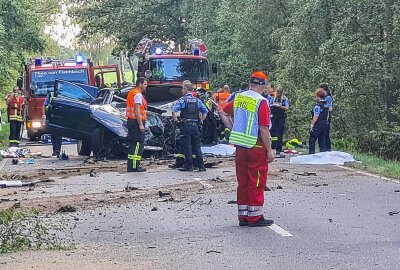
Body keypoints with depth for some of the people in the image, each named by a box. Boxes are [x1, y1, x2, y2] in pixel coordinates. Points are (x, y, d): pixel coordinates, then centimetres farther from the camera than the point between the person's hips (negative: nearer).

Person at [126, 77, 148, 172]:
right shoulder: (138, 94, -13)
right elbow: (137, 110, -20)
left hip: (131, 121, 11)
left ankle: (131, 166, 17)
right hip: (136, 122, -11)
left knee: (133, 144, 14)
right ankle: (134, 166, -12)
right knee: (138, 144, -10)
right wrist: (141, 125, -22)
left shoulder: (131, 93, 19)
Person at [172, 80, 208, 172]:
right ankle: (201, 166, 6)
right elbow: (205, 112, 13)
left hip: (186, 126, -4)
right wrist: (200, 121, 17)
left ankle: (189, 166, 0)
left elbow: (174, 110, -15)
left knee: (187, 147, 0)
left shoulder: (182, 100, -5)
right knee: (197, 147, 8)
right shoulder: (197, 101, 9)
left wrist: (175, 120, -4)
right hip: (196, 126, 4)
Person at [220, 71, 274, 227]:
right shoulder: (261, 102, -15)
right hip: (256, 147, -6)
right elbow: (264, 129, -16)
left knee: (242, 181, 12)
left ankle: (243, 216, 18)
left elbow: (223, 113, 18)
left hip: (240, 146, 7)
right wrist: (269, 150, -10)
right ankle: (255, 217, 5)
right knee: (257, 182, 2)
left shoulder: (238, 98, 6)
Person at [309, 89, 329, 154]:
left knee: (312, 141, -1)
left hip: (318, 124, -8)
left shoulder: (318, 106, -16)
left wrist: (312, 124, -15)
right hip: (325, 124, 8)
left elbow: (316, 116, -18)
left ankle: (312, 153, -4)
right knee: (322, 141, 12)